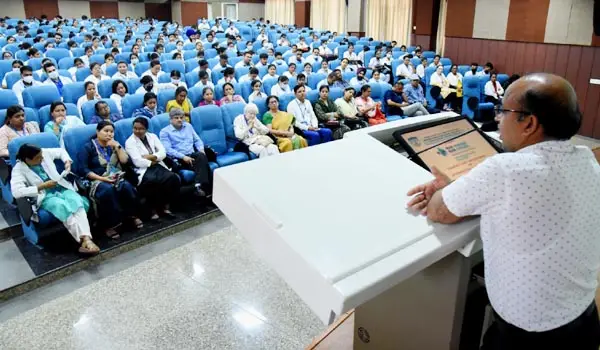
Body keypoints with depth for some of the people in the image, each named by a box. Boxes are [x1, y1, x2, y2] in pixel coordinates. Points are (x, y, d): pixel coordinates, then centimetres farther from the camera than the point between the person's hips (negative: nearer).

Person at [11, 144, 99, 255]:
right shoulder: (19, 170, -11)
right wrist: (43, 186, -22)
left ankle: (86, 238, -46)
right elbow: (16, 192, -24)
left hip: (62, 188, 4)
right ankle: (83, 240, -37)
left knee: (77, 201, -32)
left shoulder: (45, 153, 1)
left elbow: (61, 151, 22)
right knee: (63, 206, -38)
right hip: (44, 196, -3)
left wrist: (67, 162, 2)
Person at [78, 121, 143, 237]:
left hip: (116, 178, 4)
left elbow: (125, 161, 6)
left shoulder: (114, 145, 19)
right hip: (96, 181, -4)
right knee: (108, 190, -38)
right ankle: (109, 223, -29)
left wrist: (117, 146, -2)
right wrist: (102, 178, -19)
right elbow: (83, 170, -8)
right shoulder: (87, 148, 4)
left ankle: (131, 214, -16)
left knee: (127, 186, -32)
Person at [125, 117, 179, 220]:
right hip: (144, 170, -4)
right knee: (153, 182, -38)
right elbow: (138, 162, -11)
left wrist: (150, 157, -10)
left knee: (174, 178, -27)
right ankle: (154, 209, -16)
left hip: (158, 166, 4)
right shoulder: (130, 142, 1)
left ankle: (165, 206, -13)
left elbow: (163, 153, 4)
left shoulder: (152, 136, 15)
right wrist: (153, 162, -4)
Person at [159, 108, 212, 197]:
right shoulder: (165, 132, 3)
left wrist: (201, 149, -1)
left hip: (192, 155, 5)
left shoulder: (188, 126, 19)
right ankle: (206, 186, -31)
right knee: (202, 163, -33)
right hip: (178, 159, -4)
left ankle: (199, 186, -42)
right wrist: (183, 157, -20)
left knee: (201, 156, -34)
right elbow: (168, 149, -8)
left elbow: (197, 140, 21)